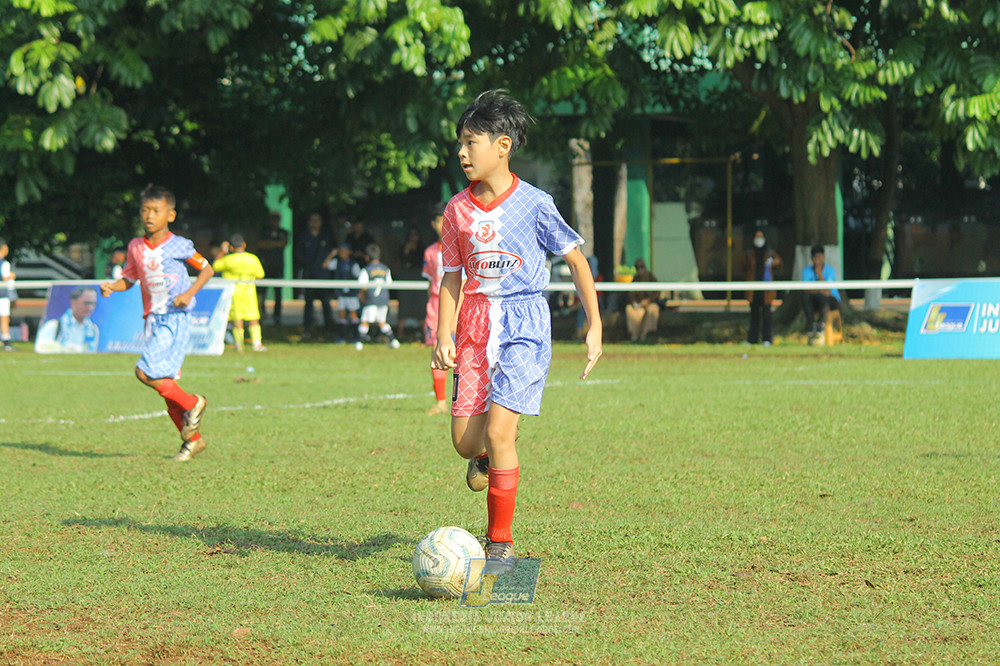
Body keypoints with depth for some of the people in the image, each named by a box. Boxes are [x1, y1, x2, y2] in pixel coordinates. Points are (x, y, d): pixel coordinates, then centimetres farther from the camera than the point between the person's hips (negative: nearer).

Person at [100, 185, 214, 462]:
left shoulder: (178, 246, -7)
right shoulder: (136, 247, 9)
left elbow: (206, 269, 1)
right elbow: (129, 279, 20)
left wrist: (189, 293, -13)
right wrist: (111, 286, -1)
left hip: (175, 318, -6)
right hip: (153, 319, 6)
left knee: (147, 372, -19)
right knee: (166, 383, 7)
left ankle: (192, 403, 1)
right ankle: (193, 439, 19)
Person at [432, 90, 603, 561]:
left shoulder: (534, 204, -6)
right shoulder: (458, 209, 5)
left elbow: (576, 260, 3)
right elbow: (452, 276, 12)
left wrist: (594, 326, 1)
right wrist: (444, 337, 0)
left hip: (523, 325, -4)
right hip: (475, 324, 4)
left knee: (498, 431, -16)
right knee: (465, 441, -1)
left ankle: (500, 542, -4)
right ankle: (490, 457, 39)